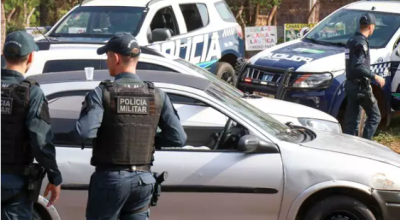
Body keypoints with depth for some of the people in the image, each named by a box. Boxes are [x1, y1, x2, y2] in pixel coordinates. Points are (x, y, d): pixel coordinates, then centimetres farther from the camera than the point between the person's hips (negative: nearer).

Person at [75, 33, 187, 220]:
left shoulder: (102, 93, -11)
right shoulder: (157, 95, 1)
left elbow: (85, 132, -24)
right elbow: (178, 138, -2)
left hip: (110, 178, -3)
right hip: (142, 179, 4)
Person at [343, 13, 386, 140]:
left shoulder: (351, 41, 14)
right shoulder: (361, 43, -16)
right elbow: (358, 67, -26)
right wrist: (375, 77, -22)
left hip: (350, 85, 9)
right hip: (360, 86, -9)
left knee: (351, 120, 10)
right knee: (374, 116, 0)